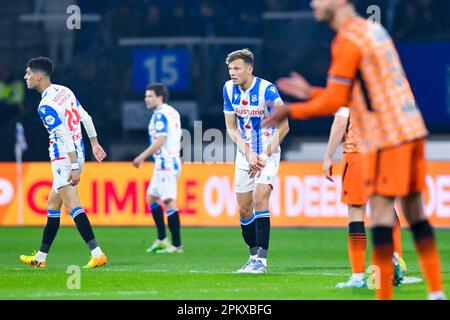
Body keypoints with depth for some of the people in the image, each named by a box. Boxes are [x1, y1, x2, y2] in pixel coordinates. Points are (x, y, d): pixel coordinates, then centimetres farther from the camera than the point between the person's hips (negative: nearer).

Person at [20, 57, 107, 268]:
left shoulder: (46, 106, -18)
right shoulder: (64, 91, 8)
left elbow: (65, 136, -22)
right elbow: (86, 118, 14)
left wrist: (74, 167, -22)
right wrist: (95, 144, 24)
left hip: (64, 159, -10)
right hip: (78, 154, 10)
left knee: (73, 206, -12)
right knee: (53, 204, 16)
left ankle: (97, 254, -20)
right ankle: (40, 257, 22)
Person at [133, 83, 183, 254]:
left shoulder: (160, 115, -13)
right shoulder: (173, 112, 15)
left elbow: (160, 140, -21)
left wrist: (142, 157, -16)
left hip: (165, 163, -11)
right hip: (172, 160, 11)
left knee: (169, 202, -10)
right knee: (151, 197, 17)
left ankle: (176, 245, -10)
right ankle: (161, 239, 18)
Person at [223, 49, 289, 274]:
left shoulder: (267, 90, -17)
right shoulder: (229, 89, -2)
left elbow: (283, 126, -13)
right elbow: (231, 128, 4)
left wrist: (264, 155, -14)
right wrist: (248, 153, -10)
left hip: (267, 153, -5)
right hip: (244, 154, 5)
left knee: (259, 199, -20)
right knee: (244, 210, 5)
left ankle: (261, 260, -20)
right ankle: (254, 256, 19)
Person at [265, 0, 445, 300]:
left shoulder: (348, 41, -11)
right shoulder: (373, 29, 17)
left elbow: (334, 102, -13)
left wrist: (289, 111, -3)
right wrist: (311, 93, 21)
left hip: (390, 135, -9)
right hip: (412, 128, 9)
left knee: (381, 208, -8)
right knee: (414, 208, 10)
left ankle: (384, 294, -11)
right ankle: (436, 291, 10)